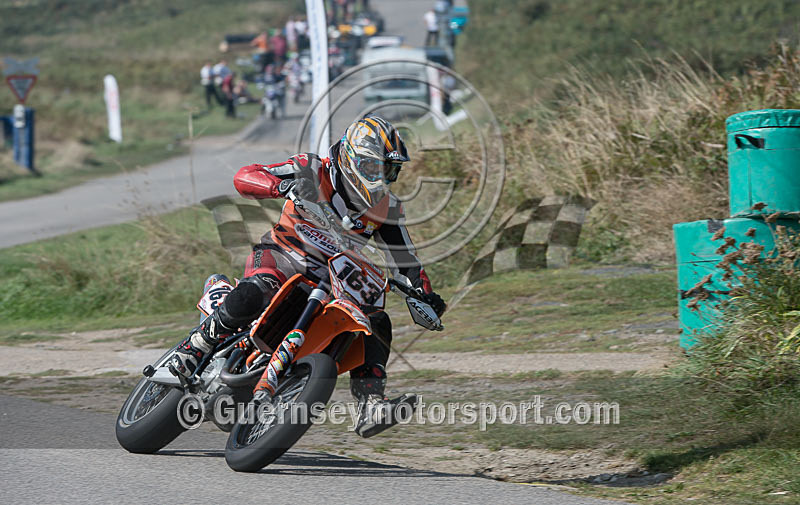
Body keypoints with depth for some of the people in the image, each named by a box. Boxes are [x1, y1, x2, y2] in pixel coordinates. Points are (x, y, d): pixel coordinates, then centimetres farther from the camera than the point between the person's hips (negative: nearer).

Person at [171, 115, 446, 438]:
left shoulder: (386, 208, 0)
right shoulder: (312, 172, -13)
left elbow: (404, 260, 7)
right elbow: (244, 177, -20)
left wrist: (425, 295, -13)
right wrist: (283, 185, -41)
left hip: (329, 280, 5)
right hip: (279, 257, -5)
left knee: (376, 323, -16)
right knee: (252, 295, -38)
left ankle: (370, 409, -22)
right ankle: (192, 350, -22)